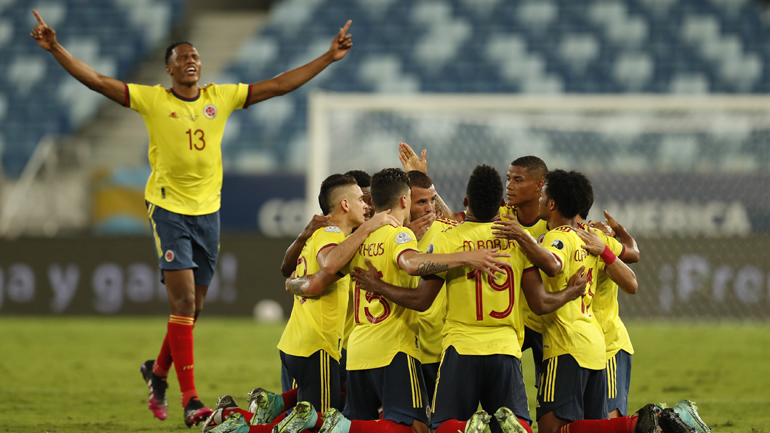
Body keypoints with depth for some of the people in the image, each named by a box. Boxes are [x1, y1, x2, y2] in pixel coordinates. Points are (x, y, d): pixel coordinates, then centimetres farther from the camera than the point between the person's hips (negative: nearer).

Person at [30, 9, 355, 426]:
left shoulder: (221, 97, 6)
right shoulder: (152, 99, -3)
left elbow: (279, 85, 9)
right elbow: (96, 80, -8)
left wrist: (329, 57, 7)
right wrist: (55, 49, -19)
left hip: (208, 210, 4)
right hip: (169, 209, -4)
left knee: (192, 308, 11)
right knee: (183, 302, -13)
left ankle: (158, 371, 36)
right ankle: (190, 399, -13)